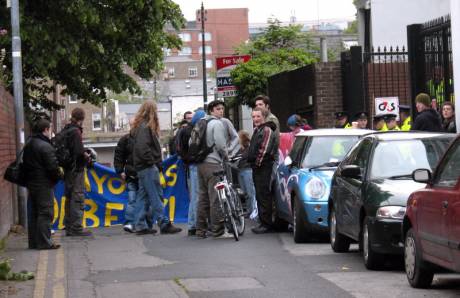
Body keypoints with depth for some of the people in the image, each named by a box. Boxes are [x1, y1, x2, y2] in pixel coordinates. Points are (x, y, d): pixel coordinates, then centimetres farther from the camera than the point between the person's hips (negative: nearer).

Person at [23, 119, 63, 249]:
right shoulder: (45, 147, -17)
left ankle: (33, 242, 16)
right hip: (44, 185, -9)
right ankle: (44, 242, -8)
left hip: (31, 184, 9)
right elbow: (53, 167, -19)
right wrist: (60, 174, -2)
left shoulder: (28, 145, 13)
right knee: (45, 213, -6)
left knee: (33, 214, 12)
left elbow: (25, 164, 17)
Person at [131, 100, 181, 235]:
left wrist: (156, 163, 14)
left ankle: (140, 226, 12)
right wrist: (152, 162, -16)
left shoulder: (142, 126, 17)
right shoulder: (144, 127, -14)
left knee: (143, 197, 10)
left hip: (143, 168, 10)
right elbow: (142, 148, -23)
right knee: (156, 196, -8)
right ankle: (164, 224, -7)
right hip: (148, 168, -10)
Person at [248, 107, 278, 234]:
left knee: (263, 196, -10)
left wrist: (258, 162, -14)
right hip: (257, 168, 10)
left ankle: (266, 224, -10)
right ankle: (264, 222, 18)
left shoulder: (267, 130, -11)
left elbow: (265, 150, -19)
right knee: (260, 195, 13)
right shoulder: (257, 130, 21)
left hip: (264, 167, -10)